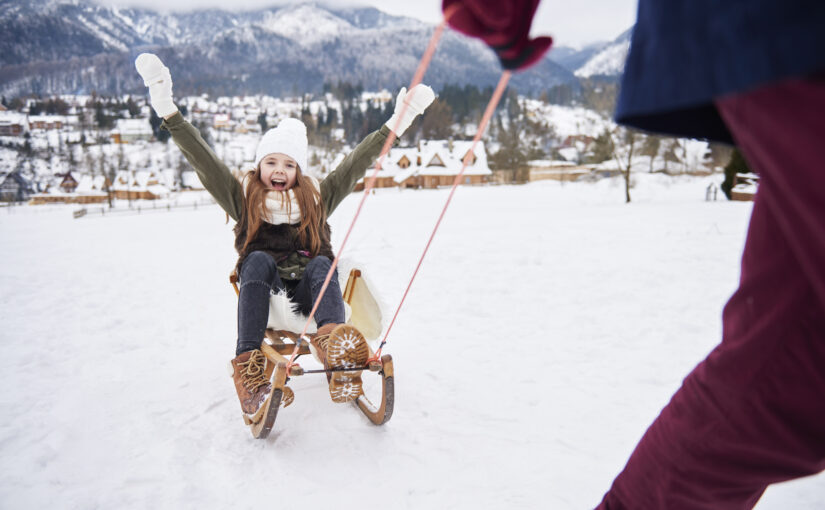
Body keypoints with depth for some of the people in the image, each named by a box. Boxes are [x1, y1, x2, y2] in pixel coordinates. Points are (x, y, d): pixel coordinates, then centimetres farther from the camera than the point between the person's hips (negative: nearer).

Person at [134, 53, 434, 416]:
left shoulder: (316, 198, 14)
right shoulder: (243, 198, 12)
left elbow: (358, 162, 6)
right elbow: (202, 159, 1)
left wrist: (397, 123, -1)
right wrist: (168, 111, -10)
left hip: (309, 291, 1)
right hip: (264, 291, 0)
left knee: (321, 263, -29)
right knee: (258, 259, -30)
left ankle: (332, 337, -59)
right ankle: (248, 361, -48)